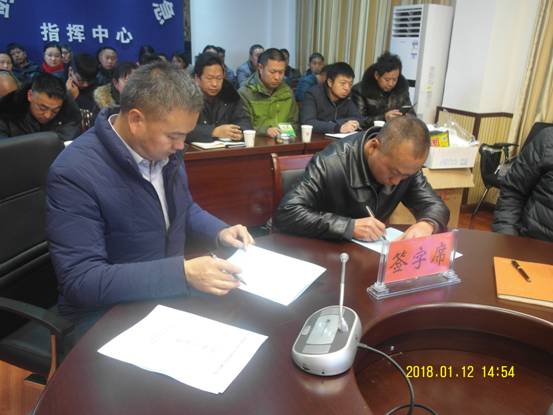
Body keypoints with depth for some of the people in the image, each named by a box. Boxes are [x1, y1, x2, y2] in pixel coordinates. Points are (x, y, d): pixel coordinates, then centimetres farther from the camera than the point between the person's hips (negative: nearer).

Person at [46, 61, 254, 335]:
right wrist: (183, 273, -34)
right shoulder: (74, 173, -25)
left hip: (171, 292, 7)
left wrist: (219, 232, -6)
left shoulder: (164, 148, -3)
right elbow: (80, 280, -28)